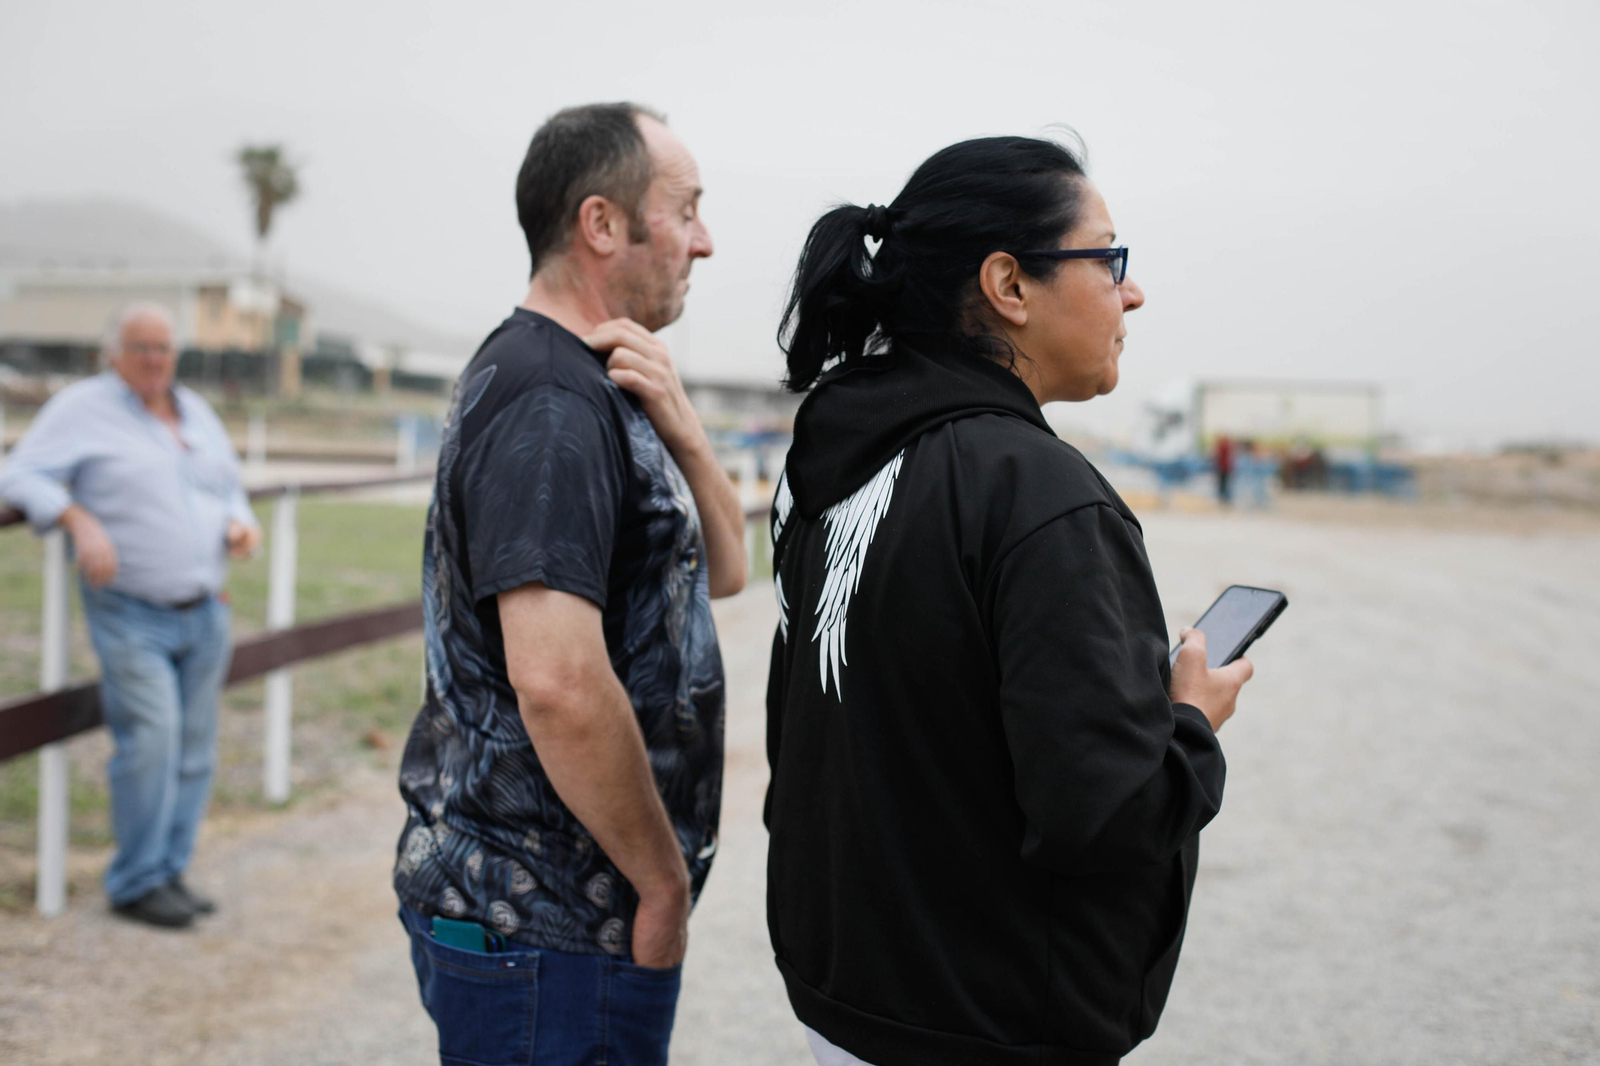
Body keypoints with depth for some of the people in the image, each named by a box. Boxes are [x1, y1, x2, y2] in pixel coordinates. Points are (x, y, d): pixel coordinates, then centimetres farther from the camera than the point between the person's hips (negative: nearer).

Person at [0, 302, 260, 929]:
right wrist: (80, 521, -24)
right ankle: (136, 884, -1)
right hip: (131, 614, -6)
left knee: (194, 751, 6)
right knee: (149, 742, -14)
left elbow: (229, 489, 24)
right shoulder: (83, 407, -2)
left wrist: (241, 524, 2)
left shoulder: (197, 412, 16)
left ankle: (170, 871, 17)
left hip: (204, 613, 6)